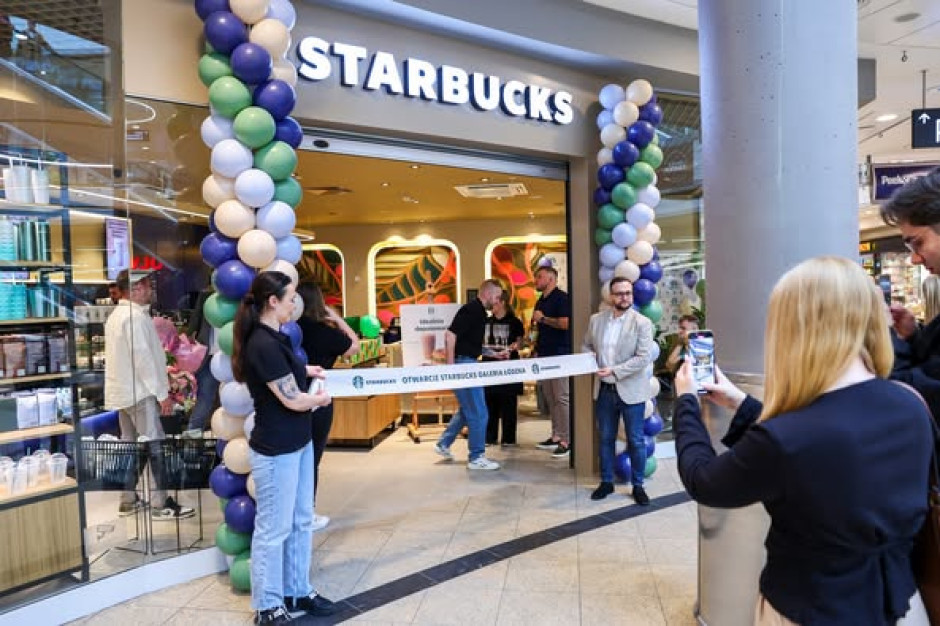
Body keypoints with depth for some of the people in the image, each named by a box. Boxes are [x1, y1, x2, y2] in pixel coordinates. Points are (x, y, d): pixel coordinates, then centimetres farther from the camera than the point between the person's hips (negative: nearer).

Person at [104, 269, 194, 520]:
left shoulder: (117, 314, 15)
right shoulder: (135, 316, -17)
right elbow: (143, 357, -21)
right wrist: (161, 392, -17)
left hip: (123, 390, 10)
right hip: (140, 391, -10)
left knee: (129, 444, 14)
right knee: (155, 446, -6)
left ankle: (128, 500, 21)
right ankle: (160, 504, -4)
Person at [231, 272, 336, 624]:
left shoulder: (273, 337, 7)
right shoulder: (262, 344, -24)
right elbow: (293, 400, -21)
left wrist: (304, 370, 13)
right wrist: (321, 399, -2)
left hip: (297, 443, 10)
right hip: (275, 449, -10)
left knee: (301, 522, 18)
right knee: (273, 529, 6)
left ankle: (297, 592, 33)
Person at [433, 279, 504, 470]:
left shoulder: (479, 312, 15)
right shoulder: (471, 310, -15)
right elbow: (450, 334, -23)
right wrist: (450, 365, -24)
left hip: (468, 364, 10)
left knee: (467, 410, 21)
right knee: (478, 413, -3)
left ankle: (443, 444, 30)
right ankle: (477, 458, 6)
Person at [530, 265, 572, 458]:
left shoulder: (561, 298, -9)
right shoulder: (540, 301, 18)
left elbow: (565, 323, -22)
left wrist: (542, 318, -13)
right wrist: (536, 349, 16)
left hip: (560, 355, -9)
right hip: (545, 355, 9)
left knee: (562, 397, -7)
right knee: (550, 398, 10)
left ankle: (567, 440, -3)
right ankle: (556, 436, 16)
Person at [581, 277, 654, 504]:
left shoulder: (642, 322, -9)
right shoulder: (596, 319, 4)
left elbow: (644, 358, -16)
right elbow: (586, 346, 15)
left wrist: (614, 371, -21)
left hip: (630, 390, -3)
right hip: (604, 389, 4)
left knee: (636, 441, 7)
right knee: (606, 438, 14)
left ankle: (638, 485, 22)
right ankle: (606, 482, 28)